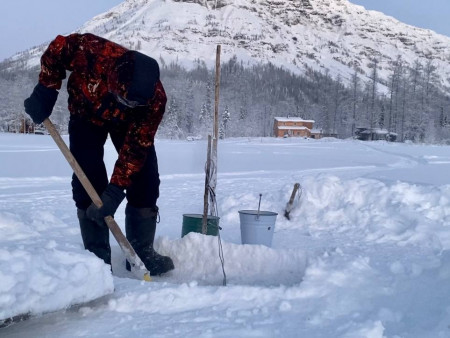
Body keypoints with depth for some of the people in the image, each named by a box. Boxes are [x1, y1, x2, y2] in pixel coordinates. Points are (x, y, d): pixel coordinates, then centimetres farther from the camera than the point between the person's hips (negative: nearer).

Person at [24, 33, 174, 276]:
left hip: (129, 123, 1)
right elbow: (57, 47, -19)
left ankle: (142, 250, 2)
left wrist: (115, 191, -35)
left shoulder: (155, 99, -37)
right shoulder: (93, 51, -41)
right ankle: (97, 253, -4)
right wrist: (45, 90, -20)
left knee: (145, 180, -11)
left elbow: (135, 148, -32)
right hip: (86, 114, 0)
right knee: (88, 180, -14)